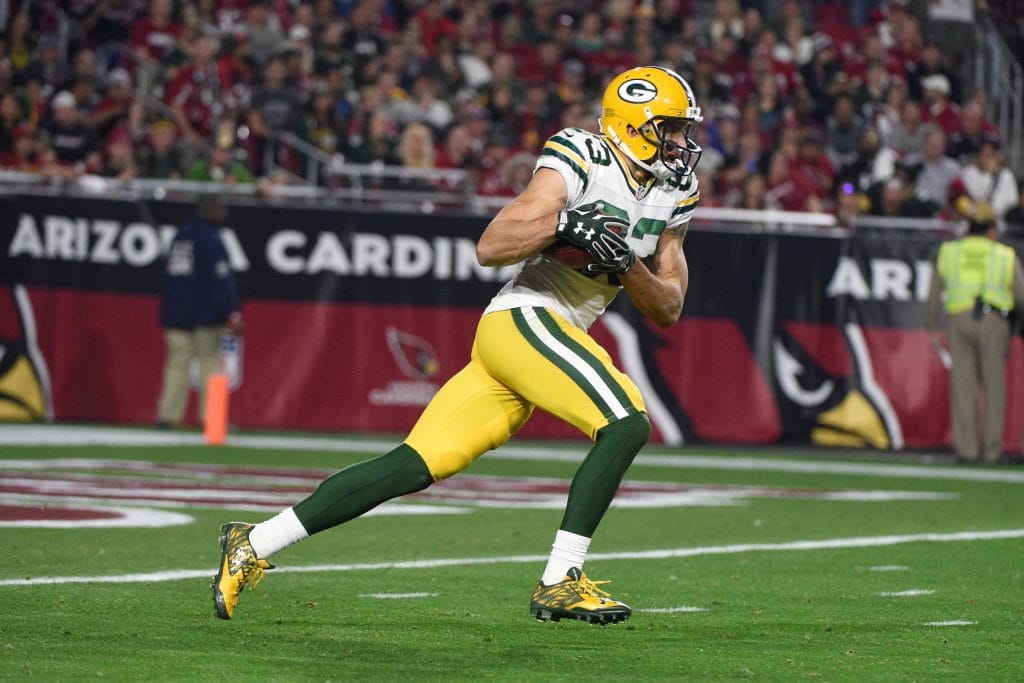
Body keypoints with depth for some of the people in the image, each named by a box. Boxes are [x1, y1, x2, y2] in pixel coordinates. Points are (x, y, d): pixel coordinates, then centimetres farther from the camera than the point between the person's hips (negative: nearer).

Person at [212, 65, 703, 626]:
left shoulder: (669, 199, 15)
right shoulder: (580, 161, -7)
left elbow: (668, 310, 13)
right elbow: (490, 247, -11)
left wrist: (625, 265, -6)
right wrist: (562, 225, -26)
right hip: (524, 317, -7)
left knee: (413, 468, 2)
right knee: (627, 425, -22)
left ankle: (254, 544, 3)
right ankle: (560, 581, -18)